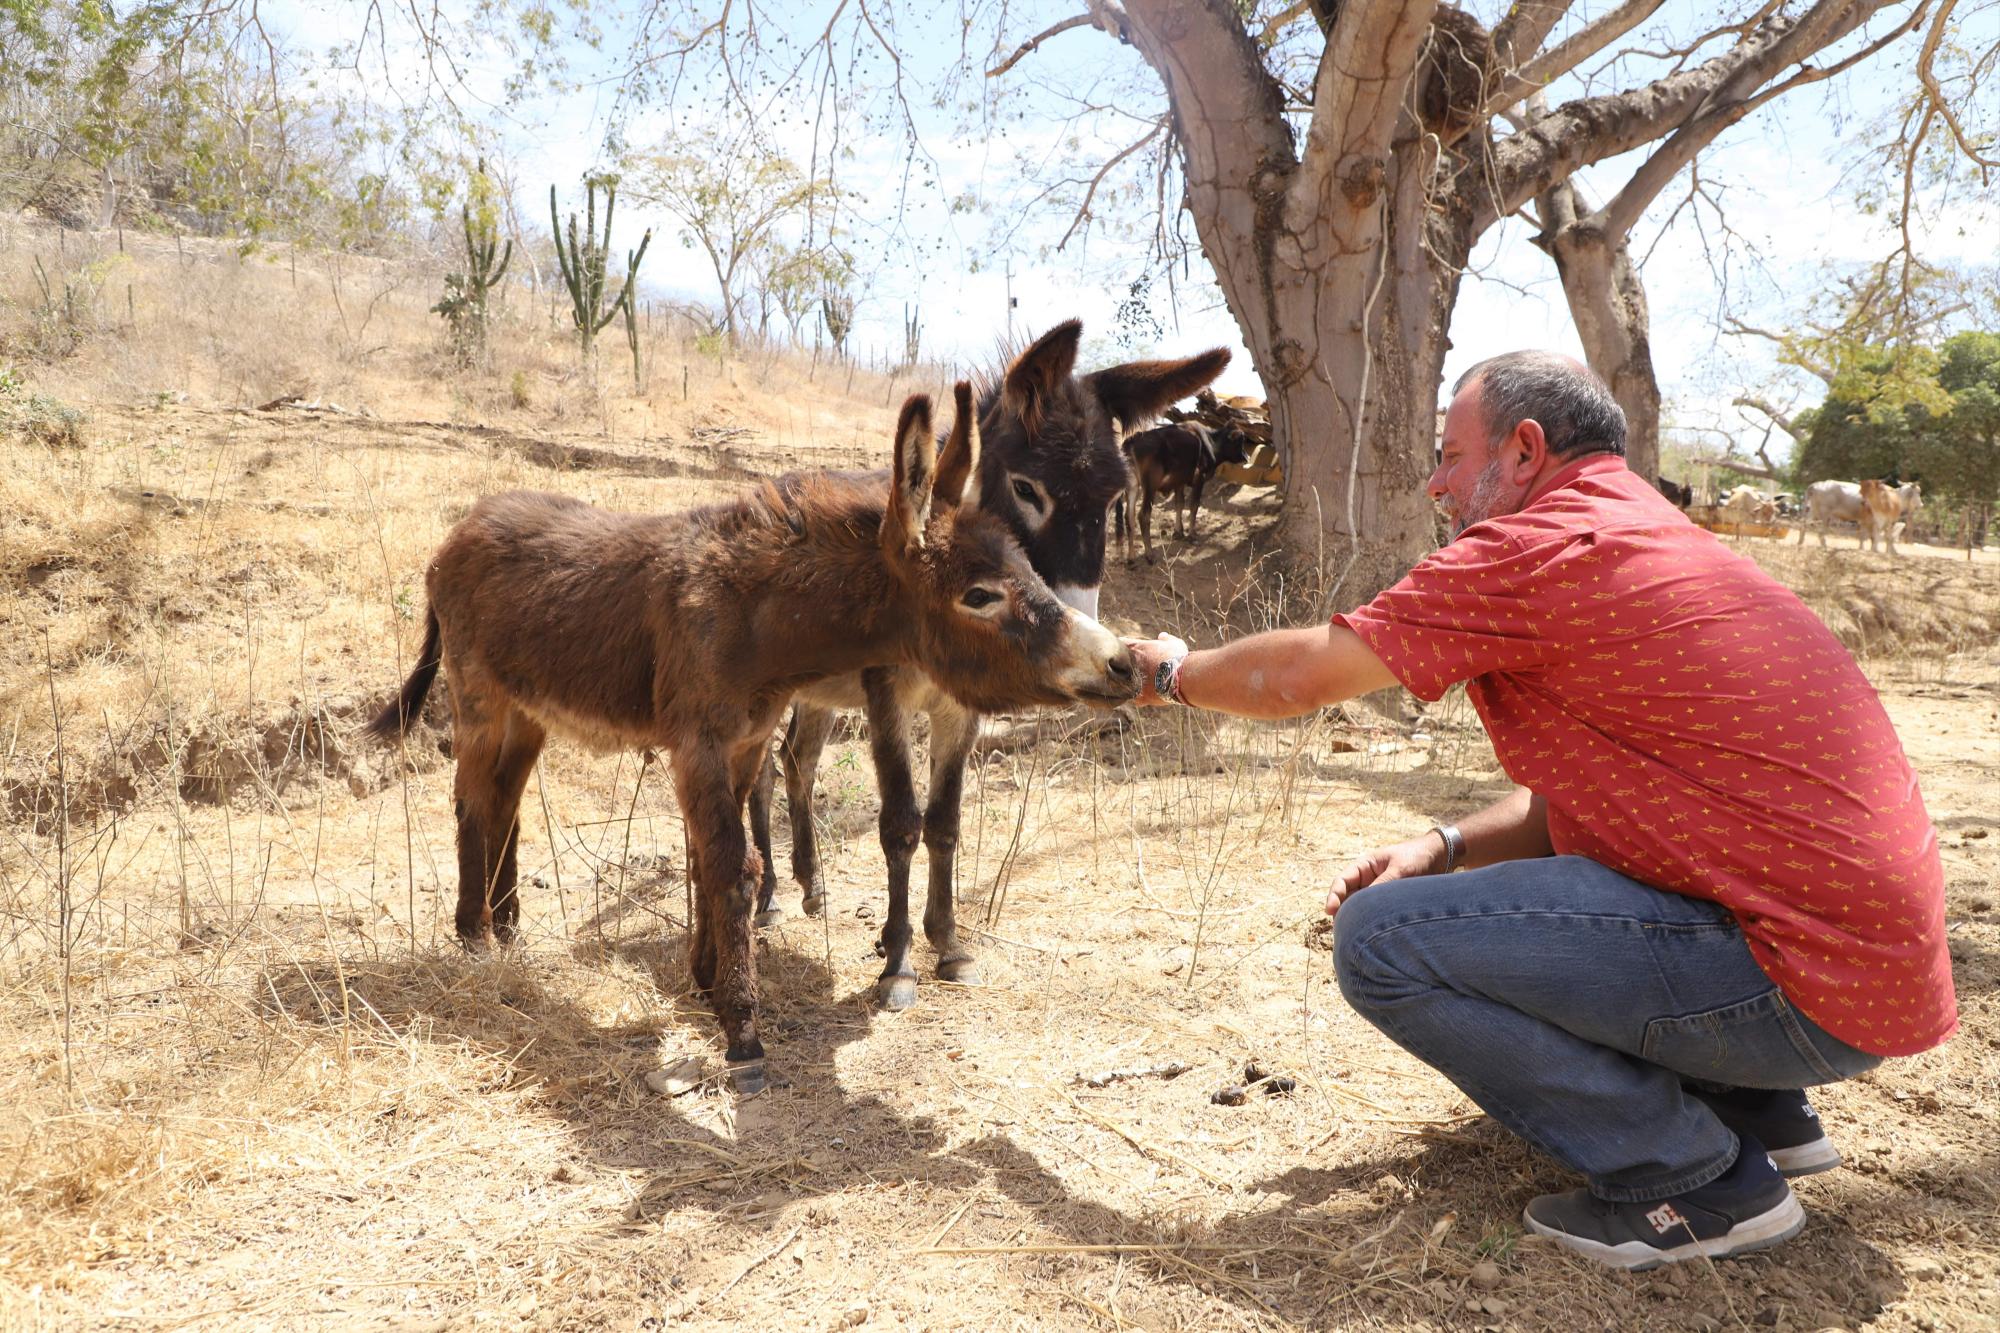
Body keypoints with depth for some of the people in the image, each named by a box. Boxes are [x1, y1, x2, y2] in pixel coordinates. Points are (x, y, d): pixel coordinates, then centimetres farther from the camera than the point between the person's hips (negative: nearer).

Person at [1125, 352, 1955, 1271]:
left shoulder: (1541, 548, -14)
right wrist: (1446, 846, 3)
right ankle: (1758, 1110, 20)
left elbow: (1295, 679, -9)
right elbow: (1584, 796, 19)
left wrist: (1176, 671, 11)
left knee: (1381, 937, -14)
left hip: (1805, 985, -10)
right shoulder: (1651, 537, 16)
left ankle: (1697, 1182, -2)